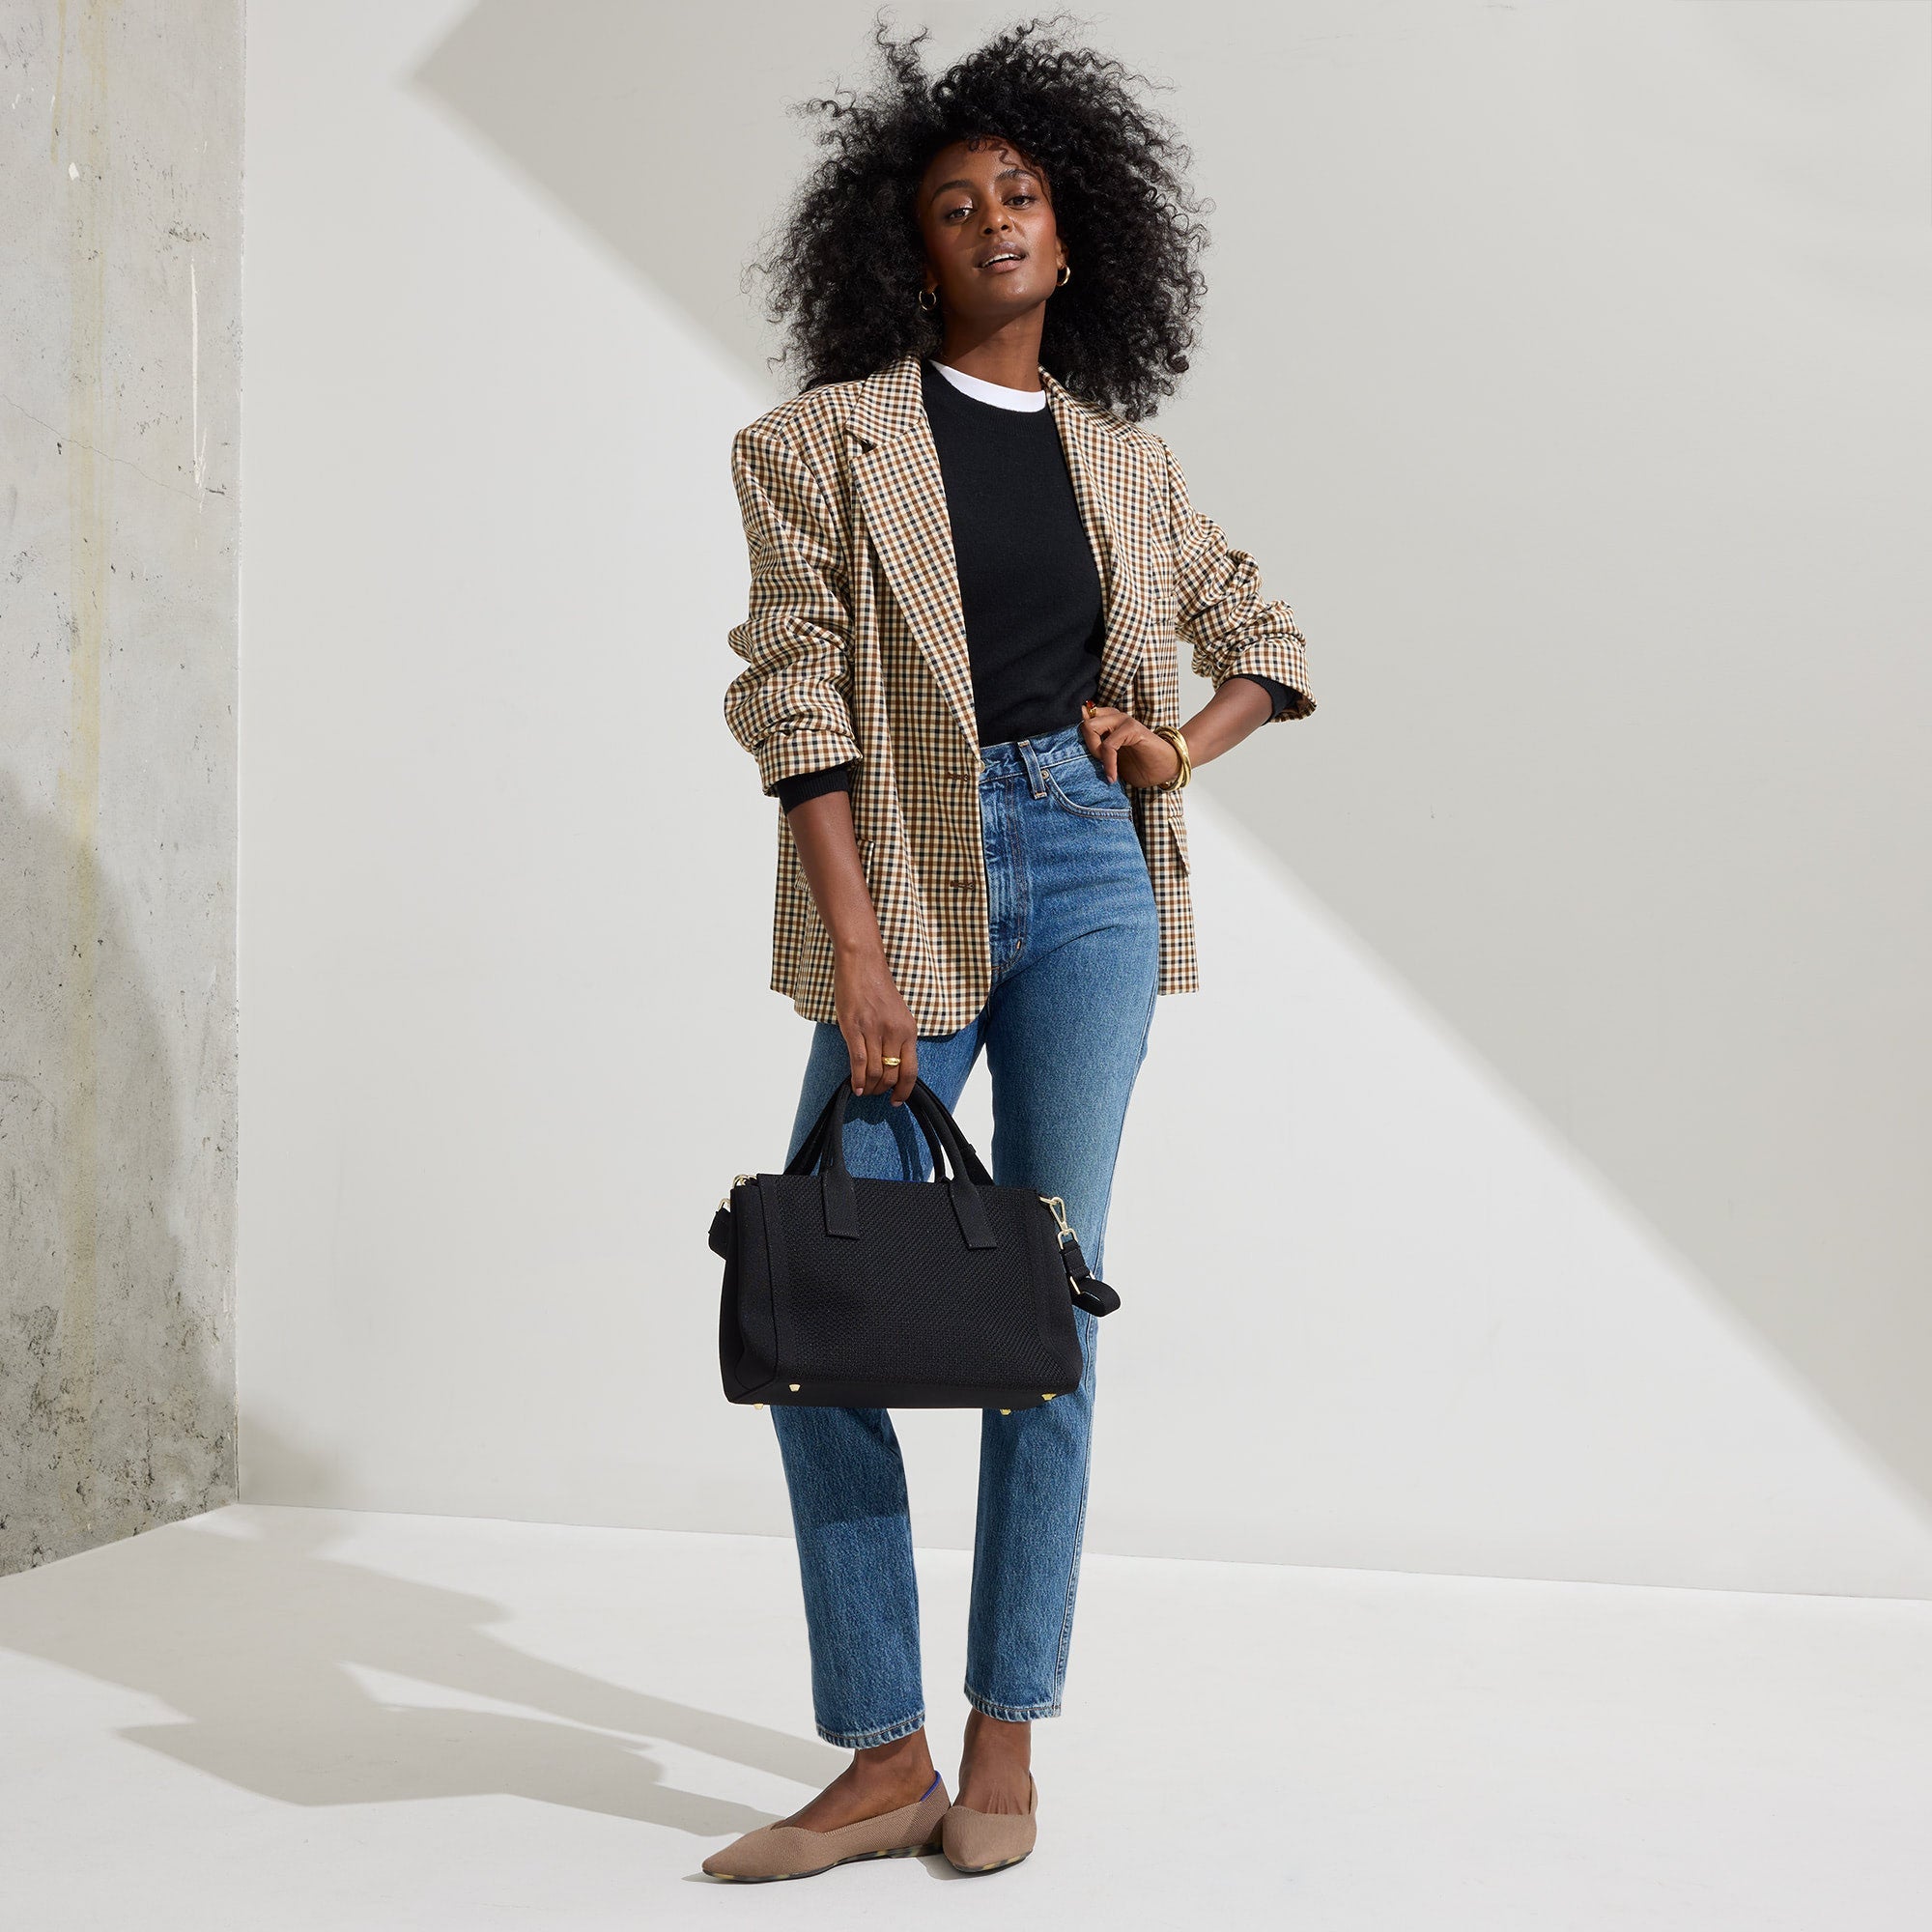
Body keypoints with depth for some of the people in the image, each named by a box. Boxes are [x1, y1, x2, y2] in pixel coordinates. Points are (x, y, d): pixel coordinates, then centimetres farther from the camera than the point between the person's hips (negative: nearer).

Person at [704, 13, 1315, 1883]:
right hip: (909, 883, -2)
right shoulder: (827, 441, 2)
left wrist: (1182, 746, 3)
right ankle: (882, 1759, 8)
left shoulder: (1123, 457, 13)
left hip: (1089, 875, 2)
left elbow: (1263, 637, 25)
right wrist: (857, 956, -14)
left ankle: (1005, 1741, 12)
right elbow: (795, 699, -6)